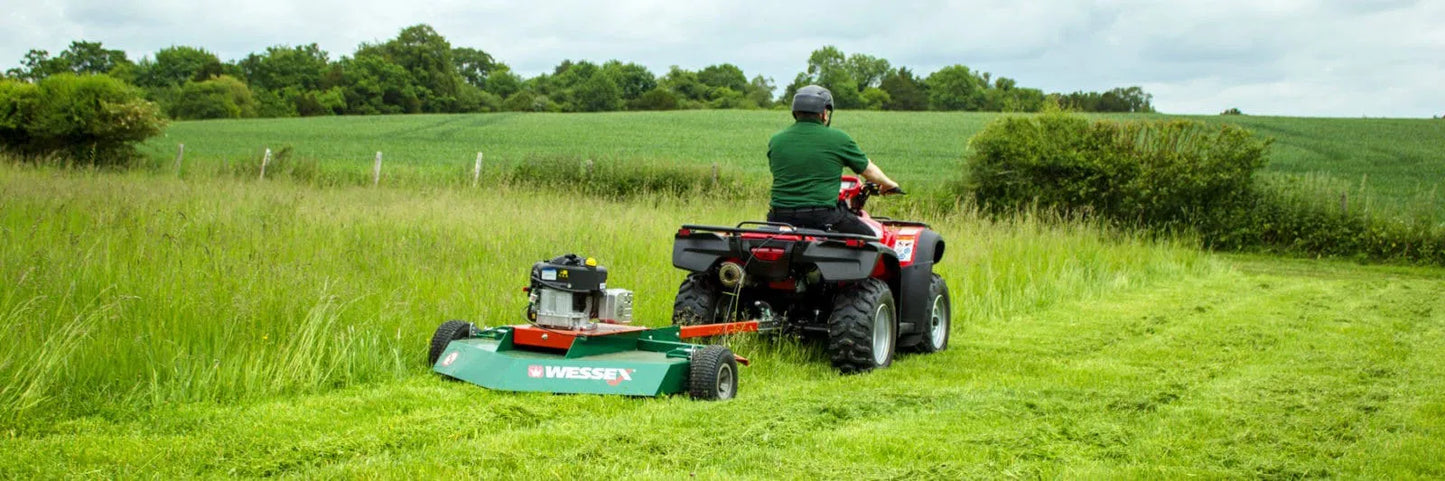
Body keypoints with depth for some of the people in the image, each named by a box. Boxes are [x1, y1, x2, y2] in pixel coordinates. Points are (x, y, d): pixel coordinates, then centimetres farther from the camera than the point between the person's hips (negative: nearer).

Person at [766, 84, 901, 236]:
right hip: (823, 217, -3)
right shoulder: (837, 139, -2)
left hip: (780, 217, 3)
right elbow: (869, 170, 11)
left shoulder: (776, 141, 7)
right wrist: (888, 184, 33)